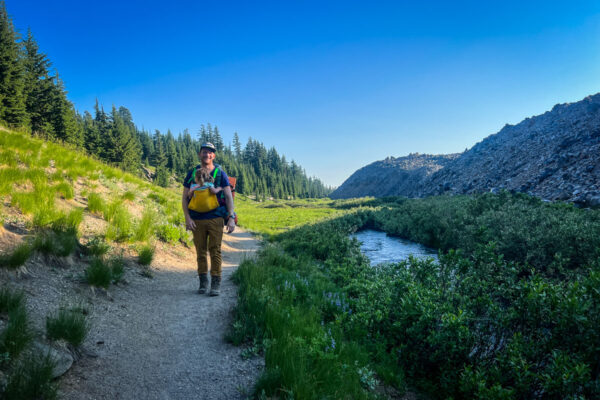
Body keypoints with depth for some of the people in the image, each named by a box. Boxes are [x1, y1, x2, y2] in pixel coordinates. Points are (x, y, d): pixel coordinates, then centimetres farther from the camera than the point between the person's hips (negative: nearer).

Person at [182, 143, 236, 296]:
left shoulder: (220, 174, 3)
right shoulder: (192, 174, 7)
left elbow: (229, 197, 1)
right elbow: (184, 198, 8)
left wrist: (231, 218, -9)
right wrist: (187, 218, -3)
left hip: (215, 219, -2)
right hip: (197, 220, 2)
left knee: (215, 251, -4)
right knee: (201, 251, 7)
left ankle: (216, 284, 2)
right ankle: (203, 282, 18)